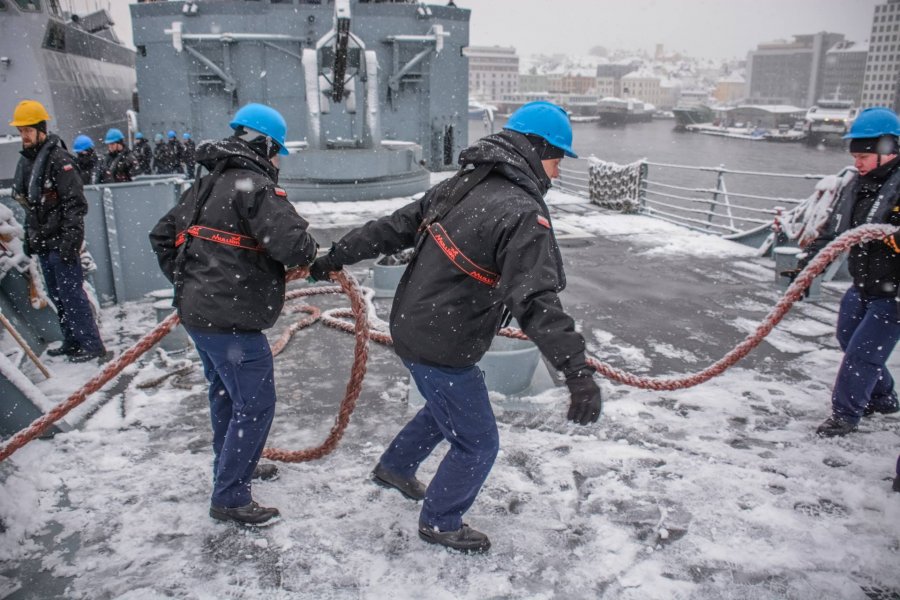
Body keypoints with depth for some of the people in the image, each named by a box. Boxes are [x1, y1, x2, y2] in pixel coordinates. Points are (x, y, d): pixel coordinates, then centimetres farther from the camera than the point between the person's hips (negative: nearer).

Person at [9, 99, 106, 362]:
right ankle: (72, 342, 24)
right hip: (43, 242, 9)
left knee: (71, 293, -6)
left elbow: (76, 203, -18)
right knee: (56, 295, 14)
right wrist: (29, 237, 20)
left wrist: (69, 239, -21)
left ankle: (91, 345, 2)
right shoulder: (26, 160, 14)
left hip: (61, 241, -9)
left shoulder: (59, 159, -13)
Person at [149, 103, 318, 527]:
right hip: (231, 319, -10)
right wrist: (312, 253, -6)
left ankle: (232, 467, 42)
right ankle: (230, 497, 9)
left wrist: (185, 283, 20)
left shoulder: (207, 184, 14)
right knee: (255, 403, -1)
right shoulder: (255, 185, -15)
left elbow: (162, 236, 20)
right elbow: (290, 243, -27)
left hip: (198, 311, 10)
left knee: (226, 394, 24)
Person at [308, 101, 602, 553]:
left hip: (410, 325, 9)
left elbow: (394, 227, 9)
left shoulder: (460, 185, 4)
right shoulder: (523, 213, -22)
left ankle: (395, 467, 52)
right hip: (441, 349, -9)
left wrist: (335, 257, 18)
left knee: (447, 405, 34)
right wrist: (577, 370, -37)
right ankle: (440, 523, 33)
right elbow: (536, 300, -33)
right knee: (477, 444, 12)